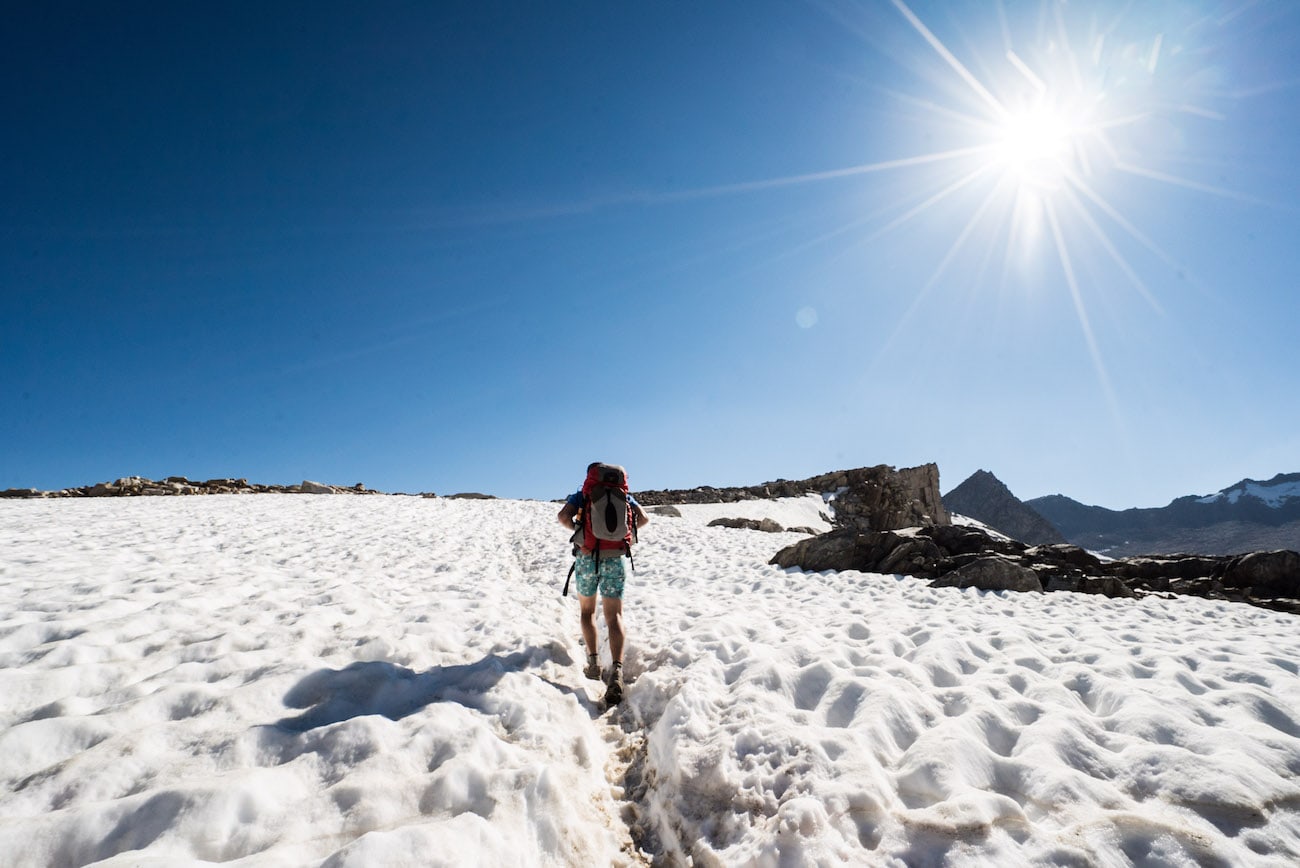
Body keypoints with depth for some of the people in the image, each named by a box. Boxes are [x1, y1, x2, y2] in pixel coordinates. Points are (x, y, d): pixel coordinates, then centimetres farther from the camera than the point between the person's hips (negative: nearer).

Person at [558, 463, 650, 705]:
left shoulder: (581, 496, 4)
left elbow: (564, 517, -12)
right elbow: (644, 518, -2)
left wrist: (577, 530, 6)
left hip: (588, 558, -1)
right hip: (615, 559, 1)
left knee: (587, 611, 21)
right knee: (614, 616, -1)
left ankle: (593, 661, 12)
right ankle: (617, 668, -21)